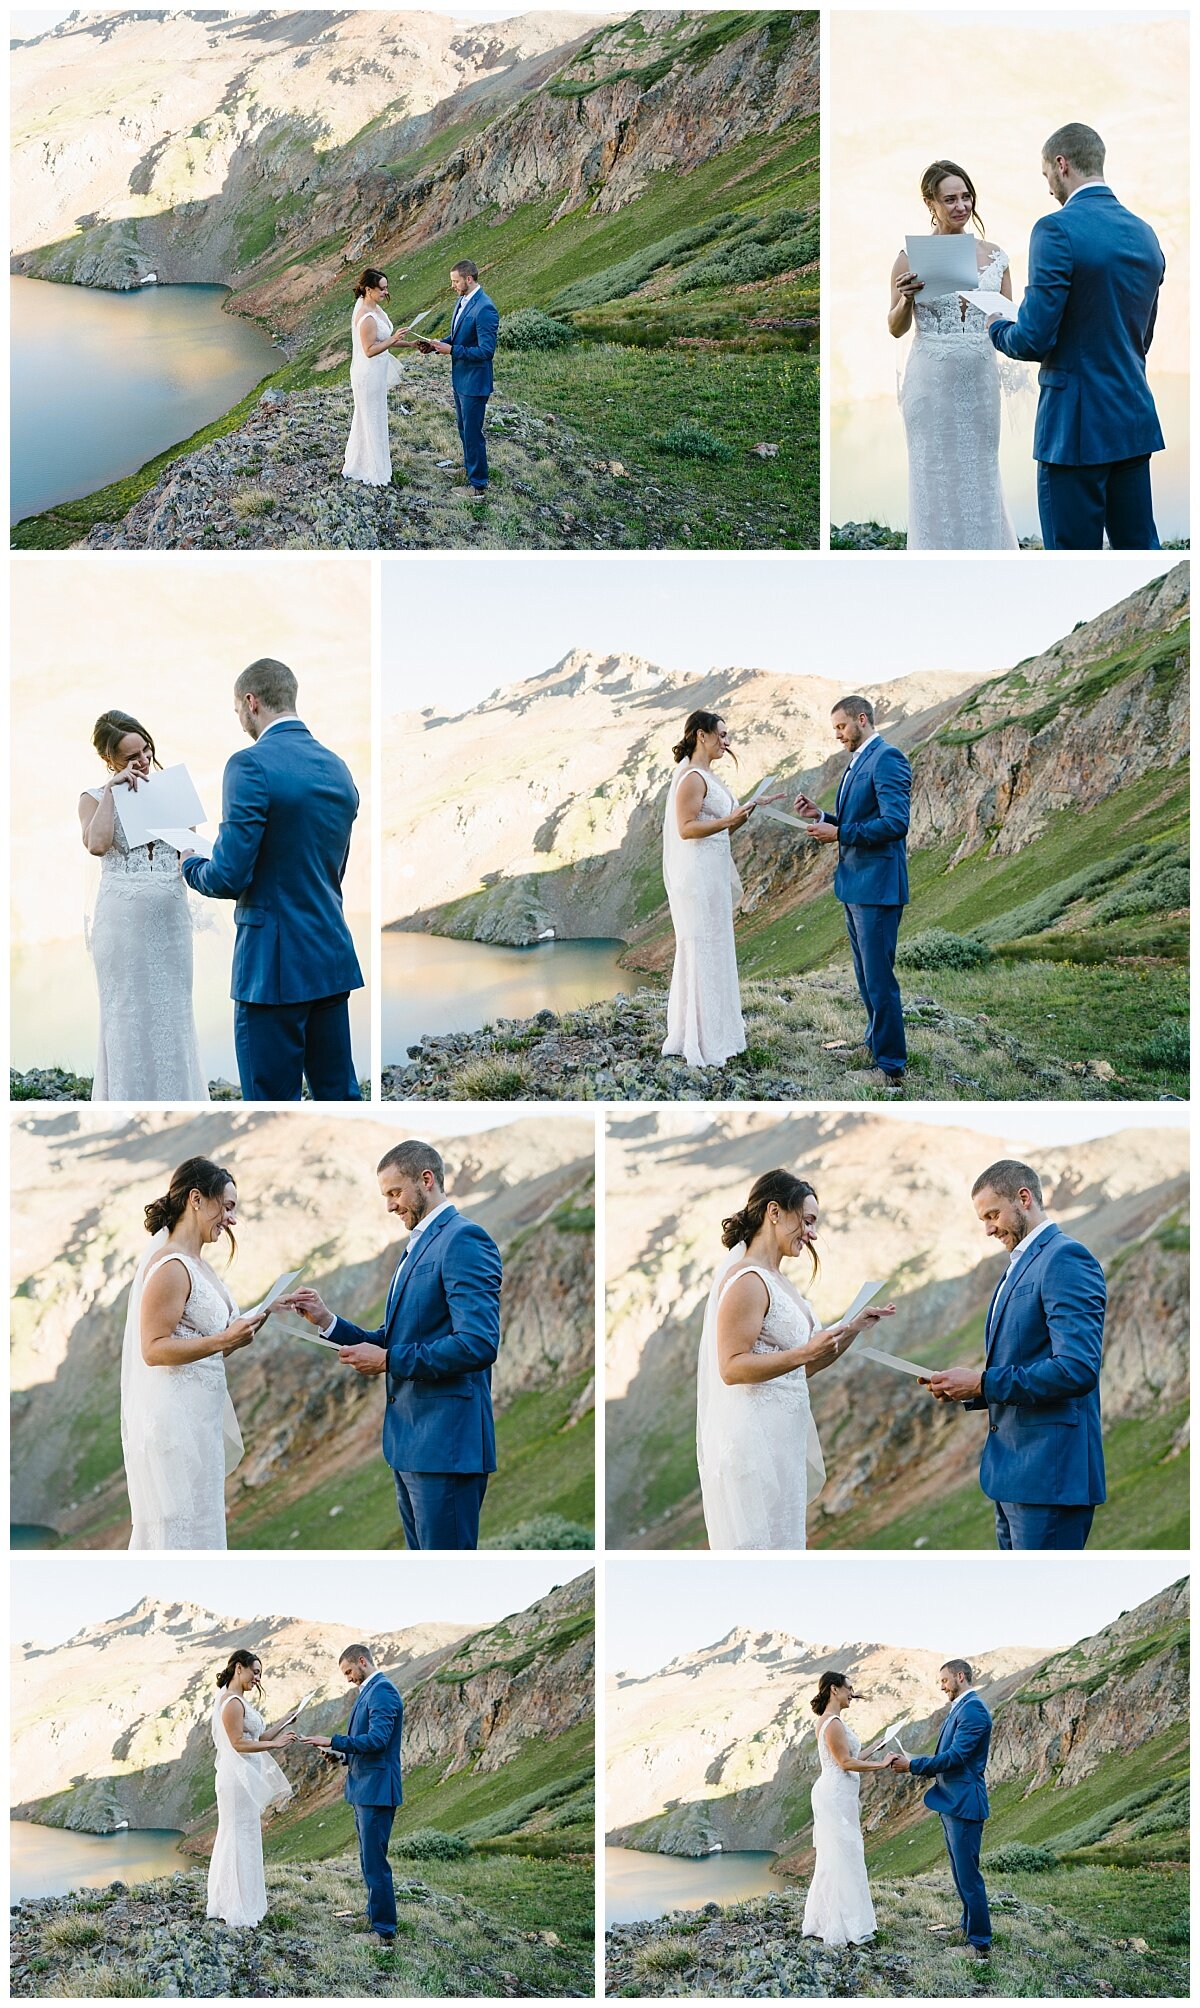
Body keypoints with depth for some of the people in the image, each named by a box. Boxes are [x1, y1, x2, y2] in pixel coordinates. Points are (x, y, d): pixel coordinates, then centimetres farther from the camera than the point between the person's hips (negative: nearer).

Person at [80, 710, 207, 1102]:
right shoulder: (95, 799, 1)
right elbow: (97, 844, -18)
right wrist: (112, 790, -14)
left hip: (170, 917, 3)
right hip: (122, 918, -3)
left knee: (172, 1012, 6)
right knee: (127, 1014, 1)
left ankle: (174, 1107, 13)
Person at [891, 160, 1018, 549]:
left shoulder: (995, 256, 6)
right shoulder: (912, 258, -2)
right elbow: (896, 329, 4)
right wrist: (905, 300, -16)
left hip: (981, 379, 3)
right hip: (931, 381, -3)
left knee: (980, 473, 8)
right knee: (936, 477, 2)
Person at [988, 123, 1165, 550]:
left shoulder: (1058, 230, -15)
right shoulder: (1145, 234, 9)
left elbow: (1035, 339, -17)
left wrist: (998, 330, 4)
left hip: (1076, 427, -7)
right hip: (1135, 419, 7)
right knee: (1139, 548, 11)